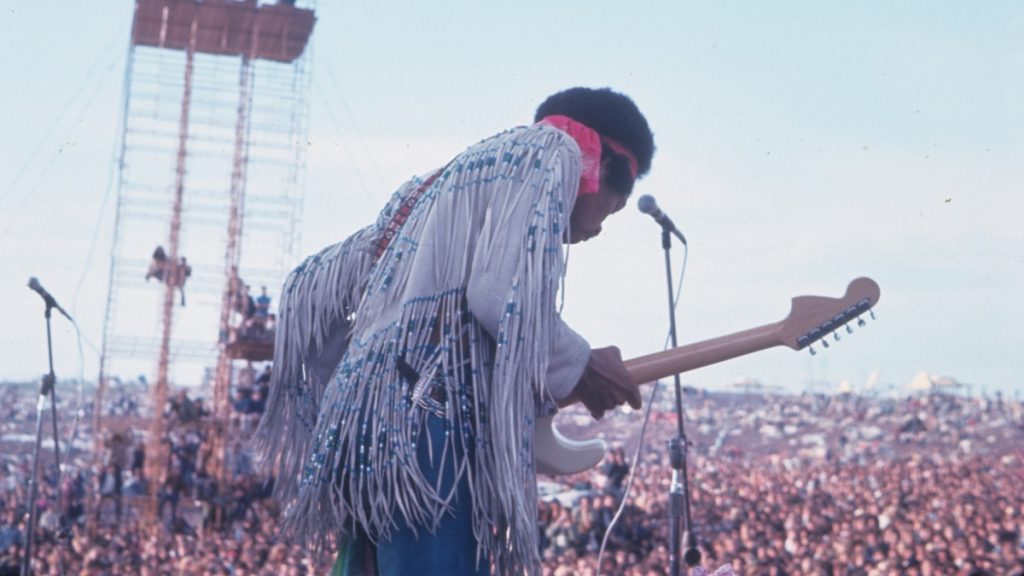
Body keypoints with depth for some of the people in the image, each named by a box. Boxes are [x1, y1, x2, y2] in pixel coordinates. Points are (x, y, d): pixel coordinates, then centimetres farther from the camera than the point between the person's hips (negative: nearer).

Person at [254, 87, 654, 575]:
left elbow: (312, 284, 29)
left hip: (368, 423, 9)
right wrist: (577, 369, 3)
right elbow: (501, 292, -12)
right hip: (433, 421, -9)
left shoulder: (444, 181, 31)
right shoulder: (554, 150, 6)